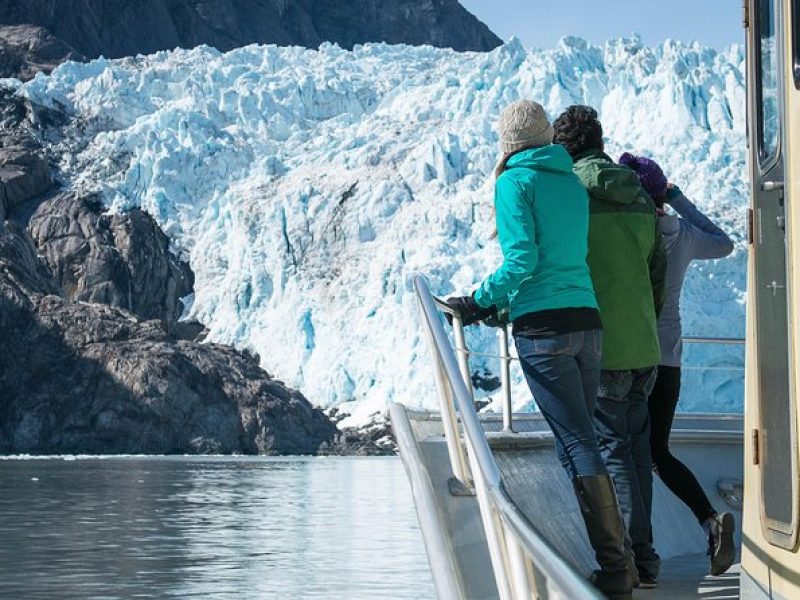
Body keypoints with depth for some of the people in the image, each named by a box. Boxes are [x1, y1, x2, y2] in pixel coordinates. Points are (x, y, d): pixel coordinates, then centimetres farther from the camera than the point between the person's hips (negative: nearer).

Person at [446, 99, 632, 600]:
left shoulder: (515, 181, -2)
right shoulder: (573, 183, 17)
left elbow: (522, 258, -13)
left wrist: (481, 301, -2)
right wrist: (503, 303, 27)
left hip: (542, 329, -6)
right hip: (587, 320, 6)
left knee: (579, 445, -7)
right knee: (577, 441, 13)